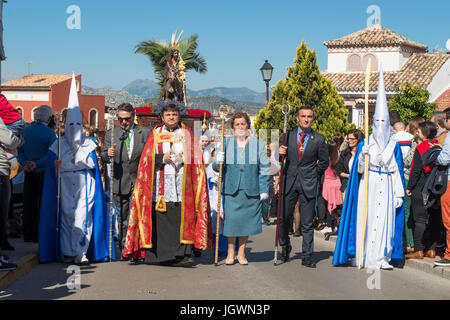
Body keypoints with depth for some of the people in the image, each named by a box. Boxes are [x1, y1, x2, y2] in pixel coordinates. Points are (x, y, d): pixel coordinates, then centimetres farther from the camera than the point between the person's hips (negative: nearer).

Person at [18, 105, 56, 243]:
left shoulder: (26, 131, 6)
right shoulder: (50, 133, -9)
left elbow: (20, 150, 4)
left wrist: (25, 164, -4)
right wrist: (37, 164, -13)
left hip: (29, 173, 5)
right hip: (43, 172, -4)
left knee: (29, 204, 8)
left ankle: (28, 234, 12)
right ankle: (38, 234, 4)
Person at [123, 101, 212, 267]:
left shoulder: (186, 133, 12)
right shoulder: (155, 134, 11)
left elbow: (196, 156, 5)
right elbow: (147, 158, 4)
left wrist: (182, 158, -12)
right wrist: (163, 158, -11)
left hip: (182, 183, 0)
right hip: (161, 184, 0)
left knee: (183, 218, -7)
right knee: (162, 219, -5)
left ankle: (183, 254, -7)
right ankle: (164, 256, 1)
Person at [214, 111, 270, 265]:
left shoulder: (258, 144, 7)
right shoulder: (226, 143, 7)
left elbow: (264, 169, 7)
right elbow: (216, 167, 8)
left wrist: (264, 189, 0)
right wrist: (218, 163, -16)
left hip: (250, 190, 1)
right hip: (231, 189, 0)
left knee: (246, 220, 4)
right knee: (231, 219, -5)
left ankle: (241, 253, 17)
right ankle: (231, 252, 12)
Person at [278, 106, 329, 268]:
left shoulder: (319, 139, 3)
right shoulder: (288, 135, 6)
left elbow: (324, 162, 11)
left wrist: (315, 176, 9)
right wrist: (280, 153, -10)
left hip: (308, 185, -1)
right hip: (289, 182, 1)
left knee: (307, 223, 1)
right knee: (283, 218, 4)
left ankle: (307, 256, 7)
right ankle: (285, 248, 26)